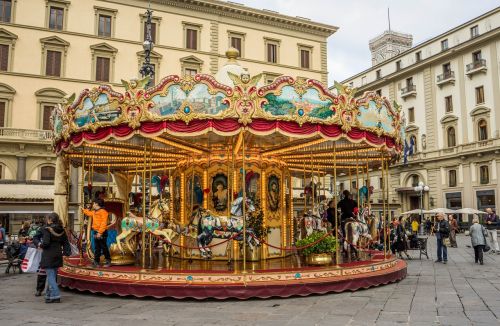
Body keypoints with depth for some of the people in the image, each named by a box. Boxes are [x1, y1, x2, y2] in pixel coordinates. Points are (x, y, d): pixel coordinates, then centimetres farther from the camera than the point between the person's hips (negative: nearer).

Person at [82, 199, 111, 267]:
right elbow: (89, 213, 40)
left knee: (104, 247, -2)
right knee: (97, 248, 12)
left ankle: (108, 261, 8)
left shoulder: (103, 212, -14)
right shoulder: (94, 212, 14)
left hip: (101, 233, -9)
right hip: (96, 232, 9)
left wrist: (100, 232, -24)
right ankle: (96, 262, 17)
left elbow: (103, 223, -21)